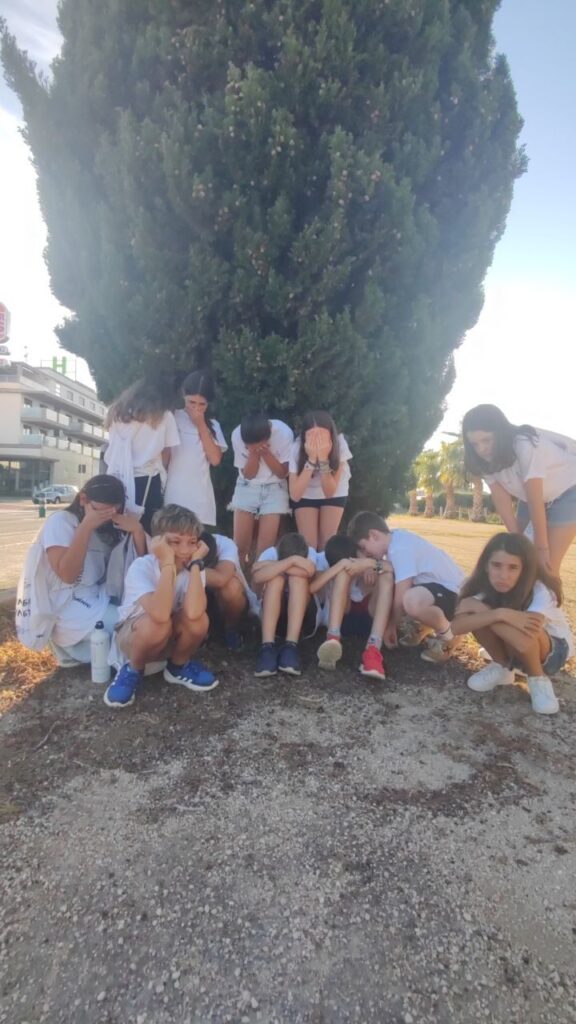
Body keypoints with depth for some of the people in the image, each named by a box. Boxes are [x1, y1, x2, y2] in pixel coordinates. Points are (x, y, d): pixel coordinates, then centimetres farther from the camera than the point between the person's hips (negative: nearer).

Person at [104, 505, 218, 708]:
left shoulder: (193, 568, -18)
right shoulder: (141, 567, -28)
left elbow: (192, 613, -39)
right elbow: (160, 615, -46)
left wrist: (195, 563, -34)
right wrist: (167, 563, -42)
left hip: (170, 639, 3)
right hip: (132, 637, -3)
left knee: (199, 619, -29)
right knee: (157, 624, -37)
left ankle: (178, 666, 2)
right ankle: (133, 670, -5)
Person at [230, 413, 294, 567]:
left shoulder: (284, 433, -23)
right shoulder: (237, 435, -19)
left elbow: (282, 473, -11)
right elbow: (248, 474, -10)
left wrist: (265, 452, -26)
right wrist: (254, 452, -27)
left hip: (274, 489, -1)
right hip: (247, 488, 1)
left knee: (264, 549, -7)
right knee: (240, 546, -3)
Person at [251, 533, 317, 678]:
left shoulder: (309, 552, -16)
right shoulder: (270, 553, -17)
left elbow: (309, 571, -39)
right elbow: (257, 577, -38)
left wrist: (273, 566, -32)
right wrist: (292, 560, -40)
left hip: (302, 610, 0)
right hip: (271, 609, 0)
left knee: (298, 577, -31)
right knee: (276, 578, -32)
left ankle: (291, 646, -37)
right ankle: (267, 647, -38)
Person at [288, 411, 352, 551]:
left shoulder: (340, 445, -31)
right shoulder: (297, 448, -31)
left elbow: (330, 492, -29)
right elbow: (295, 495, -34)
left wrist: (323, 459, -43)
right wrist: (311, 460, -42)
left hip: (335, 493, 1)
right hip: (304, 495, 0)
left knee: (327, 543, -3)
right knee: (308, 544, -7)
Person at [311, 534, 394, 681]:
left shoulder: (365, 558, -11)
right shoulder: (324, 561, -13)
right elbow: (311, 588, -32)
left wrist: (371, 564, -43)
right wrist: (339, 566, -38)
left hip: (369, 617, 1)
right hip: (340, 617, -1)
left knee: (387, 576, -28)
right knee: (344, 570, -27)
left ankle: (373, 649, -43)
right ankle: (333, 638, -41)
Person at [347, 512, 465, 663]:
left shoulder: (400, 549, -24)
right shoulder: (396, 538, 4)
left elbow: (401, 599, -23)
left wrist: (391, 625, -9)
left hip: (451, 590, -10)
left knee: (412, 601, -40)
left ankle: (446, 635, -9)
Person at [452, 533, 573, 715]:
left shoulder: (541, 591, -31)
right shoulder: (484, 587, -20)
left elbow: (530, 631, -49)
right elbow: (456, 626, -34)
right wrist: (498, 614, -46)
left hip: (553, 650, -4)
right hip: (513, 649, 4)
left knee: (521, 632, -39)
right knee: (474, 607, -26)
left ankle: (539, 680, -8)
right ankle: (502, 668, -2)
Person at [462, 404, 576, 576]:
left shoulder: (525, 446, -34)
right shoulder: (486, 459, -15)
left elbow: (535, 501, -30)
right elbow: (502, 500, -13)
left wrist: (542, 547, -23)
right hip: (532, 498, 6)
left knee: (546, 565, -13)